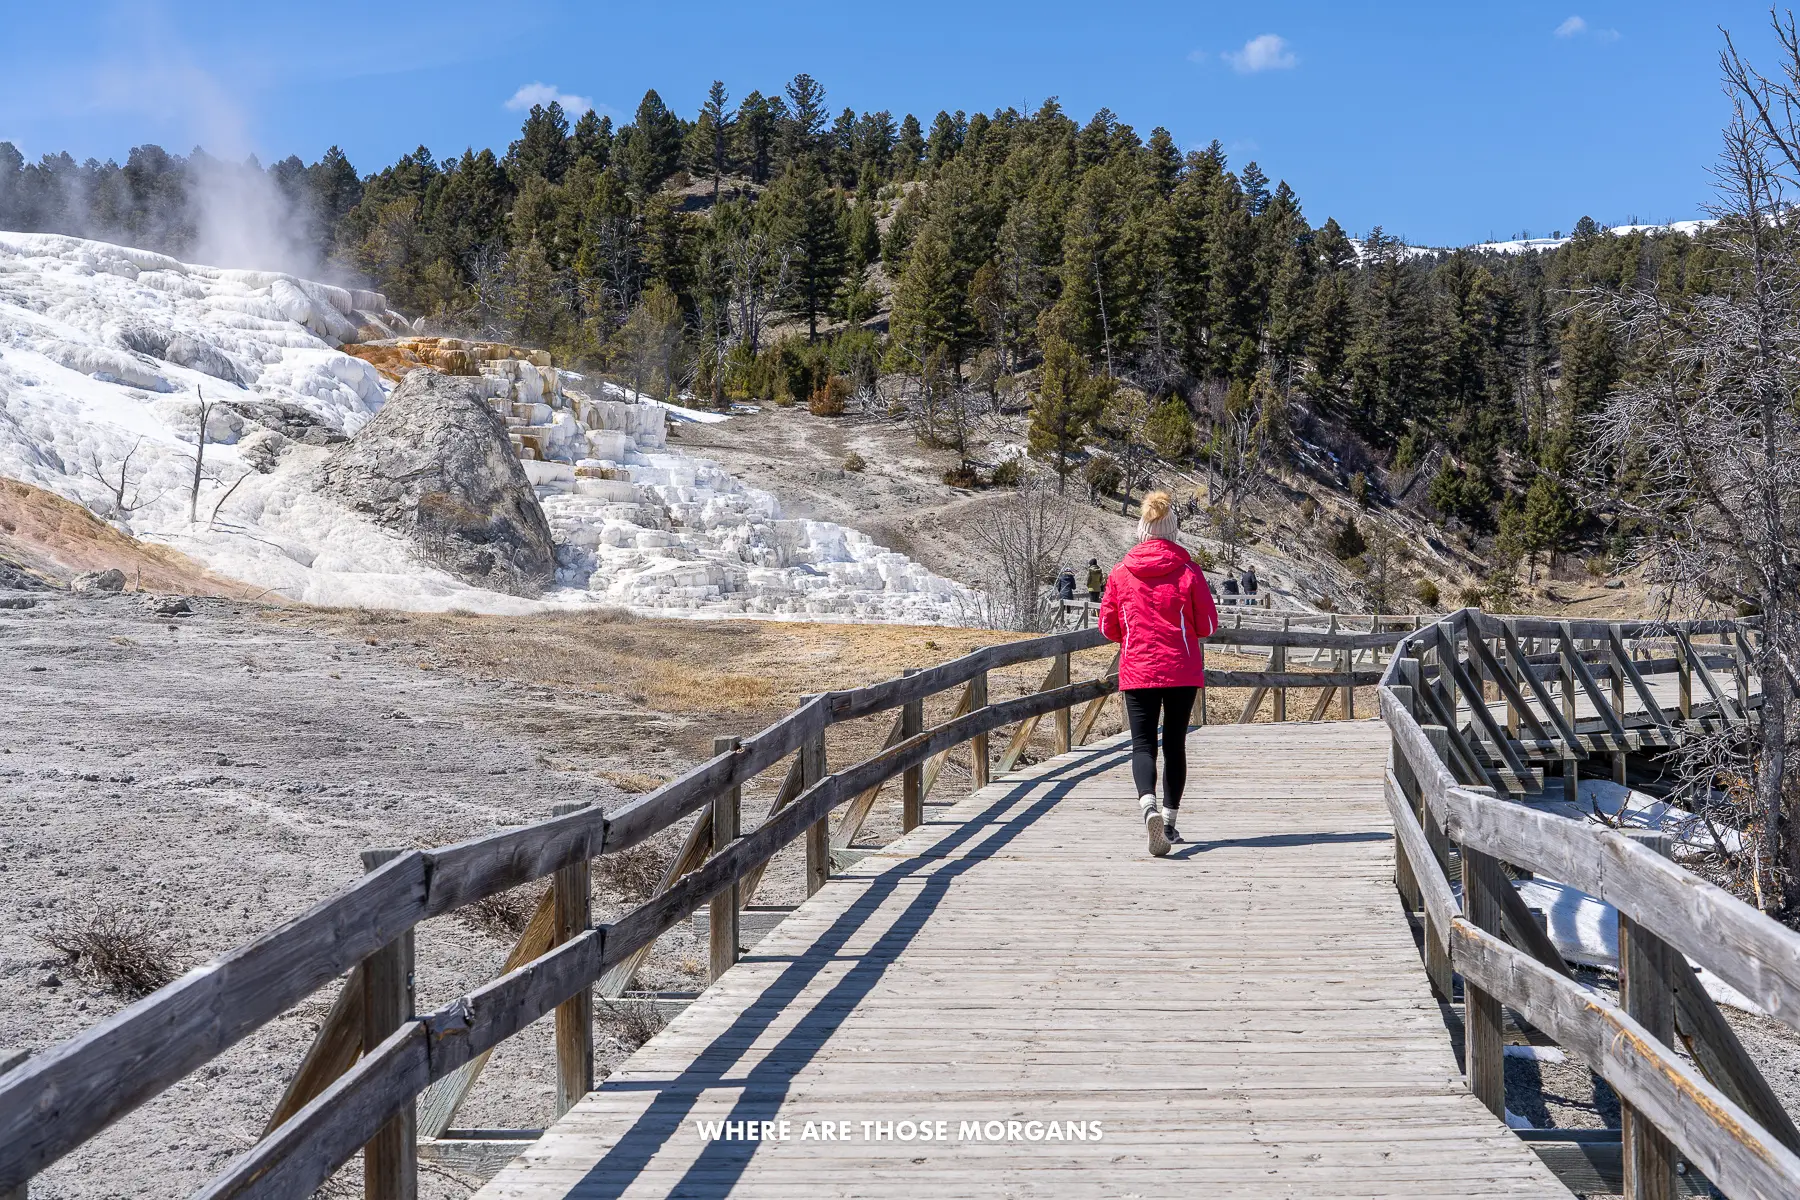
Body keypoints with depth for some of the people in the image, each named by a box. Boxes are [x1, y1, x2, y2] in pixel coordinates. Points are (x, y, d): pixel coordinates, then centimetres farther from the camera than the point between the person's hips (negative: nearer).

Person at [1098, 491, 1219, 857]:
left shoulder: (1120, 573, -1)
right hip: (1183, 671, 0)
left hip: (1137, 672, 0)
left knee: (1143, 744, -2)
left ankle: (1149, 807, -28)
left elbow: (1108, 627, 5)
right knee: (1174, 744, 12)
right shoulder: (1188, 571, -4)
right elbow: (1208, 625, -1)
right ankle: (1169, 821, 18)